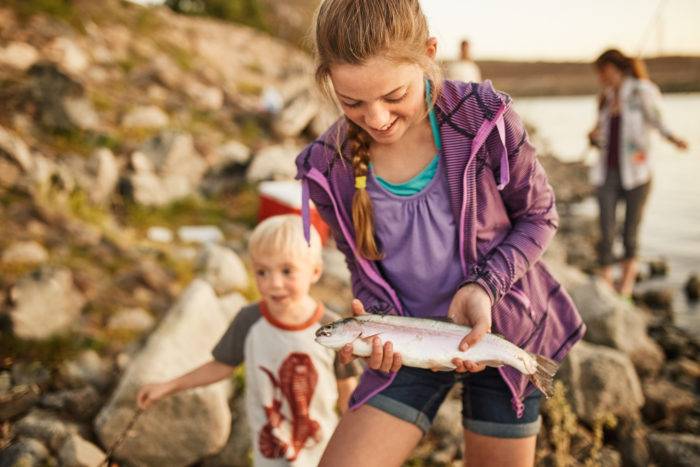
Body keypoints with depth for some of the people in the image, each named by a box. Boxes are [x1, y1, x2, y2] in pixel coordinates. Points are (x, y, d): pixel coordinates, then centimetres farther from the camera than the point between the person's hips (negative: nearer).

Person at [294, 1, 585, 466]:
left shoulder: (486, 117, -20)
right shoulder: (327, 169, -14)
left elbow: (539, 216, -6)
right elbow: (364, 270, 1)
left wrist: (485, 286, -22)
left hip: (504, 329, -1)